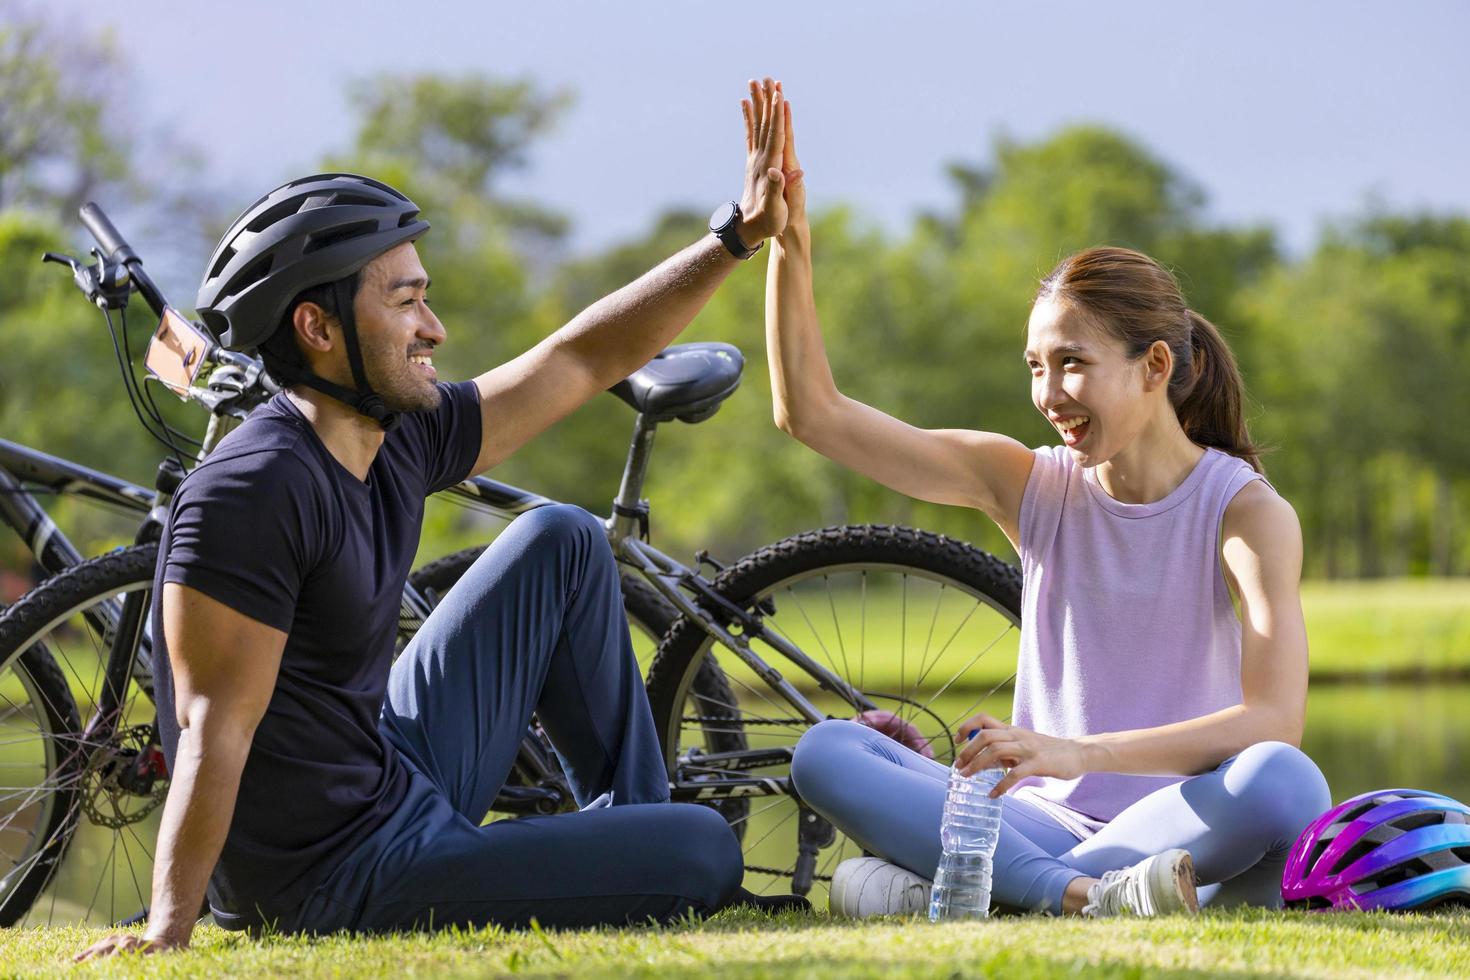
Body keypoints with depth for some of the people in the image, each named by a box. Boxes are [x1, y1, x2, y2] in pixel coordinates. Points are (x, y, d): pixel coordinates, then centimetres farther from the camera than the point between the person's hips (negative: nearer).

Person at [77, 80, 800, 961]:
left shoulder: (402, 442, 2)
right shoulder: (256, 491, -25)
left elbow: (588, 357, 11)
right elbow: (214, 730, -27)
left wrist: (738, 236, 9)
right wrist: (167, 930, -30)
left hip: (398, 783, 10)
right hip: (340, 881, -10)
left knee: (562, 542, 15)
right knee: (707, 854, -10)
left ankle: (633, 833, 23)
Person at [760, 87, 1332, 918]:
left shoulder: (1245, 511, -6)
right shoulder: (1032, 485, 6)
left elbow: (1275, 717, -22)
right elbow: (813, 413, 4)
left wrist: (1077, 752, -32)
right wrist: (791, 244, -7)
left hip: (1178, 817, -3)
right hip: (1043, 820, 3)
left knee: (1283, 783, -37)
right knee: (825, 753, -19)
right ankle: (1087, 895, -34)